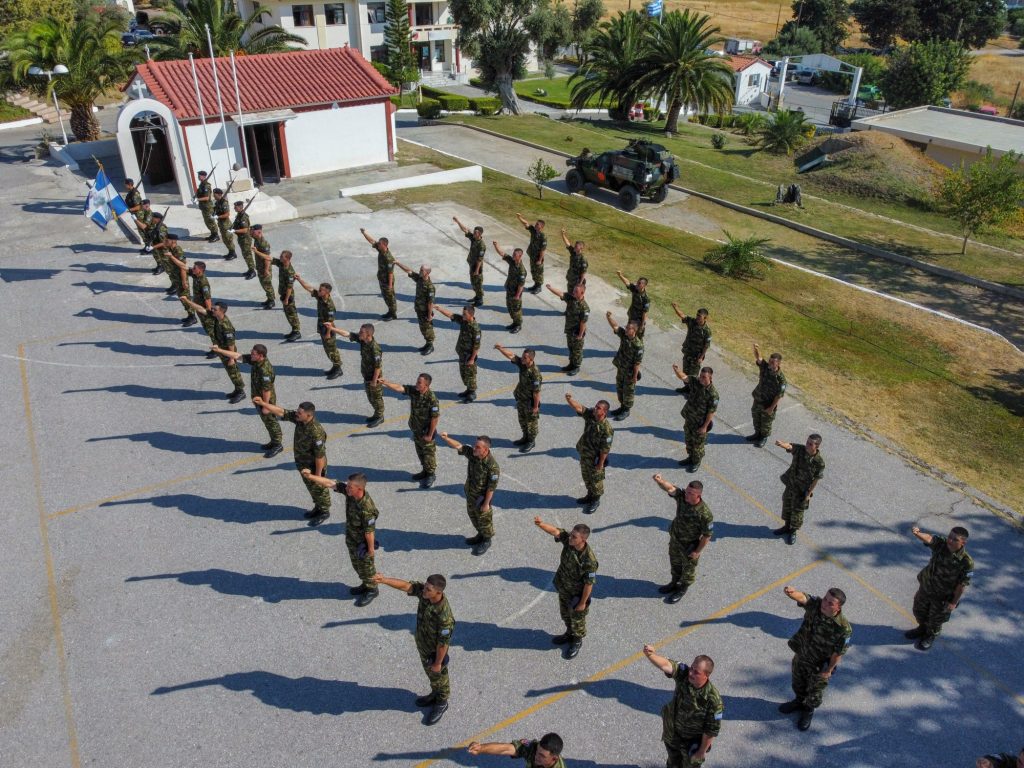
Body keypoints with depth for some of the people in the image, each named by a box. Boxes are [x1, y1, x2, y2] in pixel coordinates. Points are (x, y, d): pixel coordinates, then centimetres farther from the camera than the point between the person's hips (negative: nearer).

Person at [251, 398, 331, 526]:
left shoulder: (316, 432, -37)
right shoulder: (299, 419, -14)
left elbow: (320, 455, -30)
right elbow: (281, 412, -9)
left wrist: (318, 474, -21)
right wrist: (263, 403, -18)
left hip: (314, 466, -8)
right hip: (302, 463, 8)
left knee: (318, 488, 14)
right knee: (310, 487, 26)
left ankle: (324, 512, 35)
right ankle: (318, 507, 47)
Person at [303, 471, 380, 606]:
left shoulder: (367, 509, -40)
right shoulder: (349, 491, -20)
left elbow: (369, 531, -28)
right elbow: (330, 483, -17)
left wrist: (371, 549, -16)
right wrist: (311, 476, -25)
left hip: (363, 542, -8)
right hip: (351, 538, 8)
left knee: (366, 567, 16)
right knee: (356, 564, 27)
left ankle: (372, 590, 40)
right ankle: (366, 585, 50)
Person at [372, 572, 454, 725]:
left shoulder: (444, 616, -42)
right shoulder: (424, 591, -26)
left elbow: (443, 643, -29)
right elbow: (406, 586, -24)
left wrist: (438, 662, -15)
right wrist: (384, 580, -40)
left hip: (435, 651, -7)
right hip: (422, 645, 7)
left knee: (438, 676, 21)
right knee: (430, 673, 31)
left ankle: (441, 703, 48)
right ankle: (435, 695, 57)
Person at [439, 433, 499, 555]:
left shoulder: (492, 465, -33)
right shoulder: (472, 453, -16)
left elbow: (491, 487, -26)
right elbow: (459, 446, -17)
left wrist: (486, 503, -19)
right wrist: (446, 439, -35)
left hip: (482, 497, -7)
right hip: (470, 493, 7)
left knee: (484, 519, 15)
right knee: (472, 514, 26)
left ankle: (486, 541, 39)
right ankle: (480, 535, 50)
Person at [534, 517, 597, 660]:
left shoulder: (589, 560, -38)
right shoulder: (568, 540, -24)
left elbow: (589, 584, -27)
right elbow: (555, 531, -32)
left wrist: (583, 602, -16)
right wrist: (540, 524, -52)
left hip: (577, 594, -6)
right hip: (563, 588, 6)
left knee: (577, 619, 21)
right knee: (565, 614, 30)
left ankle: (577, 641, 48)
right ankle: (569, 634, 57)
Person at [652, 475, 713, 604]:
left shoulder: (705, 514, -35)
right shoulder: (682, 495, -22)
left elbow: (707, 535, -24)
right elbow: (670, 488, -37)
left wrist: (697, 551, -15)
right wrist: (660, 481, -59)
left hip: (689, 545, -5)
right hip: (675, 538, 5)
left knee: (688, 568, 21)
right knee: (675, 562, 28)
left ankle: (682, 589, 45)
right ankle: (675, 583, 54)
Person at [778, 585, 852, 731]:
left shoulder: (843, 628, -32)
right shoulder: (815, 605, -25)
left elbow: (838, 652, -20)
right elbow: (802, 597, -43)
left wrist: (829, 670, -10)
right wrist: (792, 592, -66)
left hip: (820, 665, -4)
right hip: (801, 655, 4)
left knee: (815, 691, 22)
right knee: (798, 682, 28)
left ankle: (808, 710, 50)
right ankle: (799, 701, 57)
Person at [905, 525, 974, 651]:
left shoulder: (966, 562, -29)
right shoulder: (941, 543, -21)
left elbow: (962, 584, -20)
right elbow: (929, 538, -41)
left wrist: (954, 602, -13)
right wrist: (918, 533, -64)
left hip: (942, 597, -4)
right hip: (926, 587, 4)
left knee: (935, 619, 21)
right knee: (919, 611, 26)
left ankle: (930, 636, 50)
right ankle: (922, 628, 55)